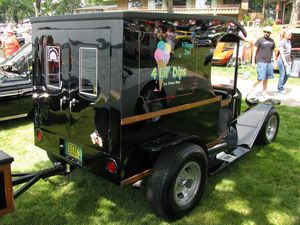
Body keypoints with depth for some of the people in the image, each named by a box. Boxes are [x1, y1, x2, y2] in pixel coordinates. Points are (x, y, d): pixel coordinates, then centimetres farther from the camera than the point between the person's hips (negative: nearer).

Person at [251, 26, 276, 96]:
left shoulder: (272, 41, 12)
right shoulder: (260, 40, -2)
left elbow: (273, 52, 18)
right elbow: (255, 50, -2)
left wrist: (274, 61, 14)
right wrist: (253, 61, -6)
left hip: (269, 62, 5)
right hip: (261, 62, -5)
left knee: (266, 78, 7)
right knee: (261, 78, -10)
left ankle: (264, 92, 18)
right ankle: (253, 87, 14)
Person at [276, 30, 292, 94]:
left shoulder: (289, 41, 14)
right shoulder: (282, 42, -11)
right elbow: (281, 52, -17)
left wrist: (289, 60, 18)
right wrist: (284, 61, -22)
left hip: (287, 60, 8)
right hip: (282, 60, -8)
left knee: (287, 74, 8)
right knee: (282, 75, -4)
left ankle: (280, 87, 21)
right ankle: (280, 89, 7)